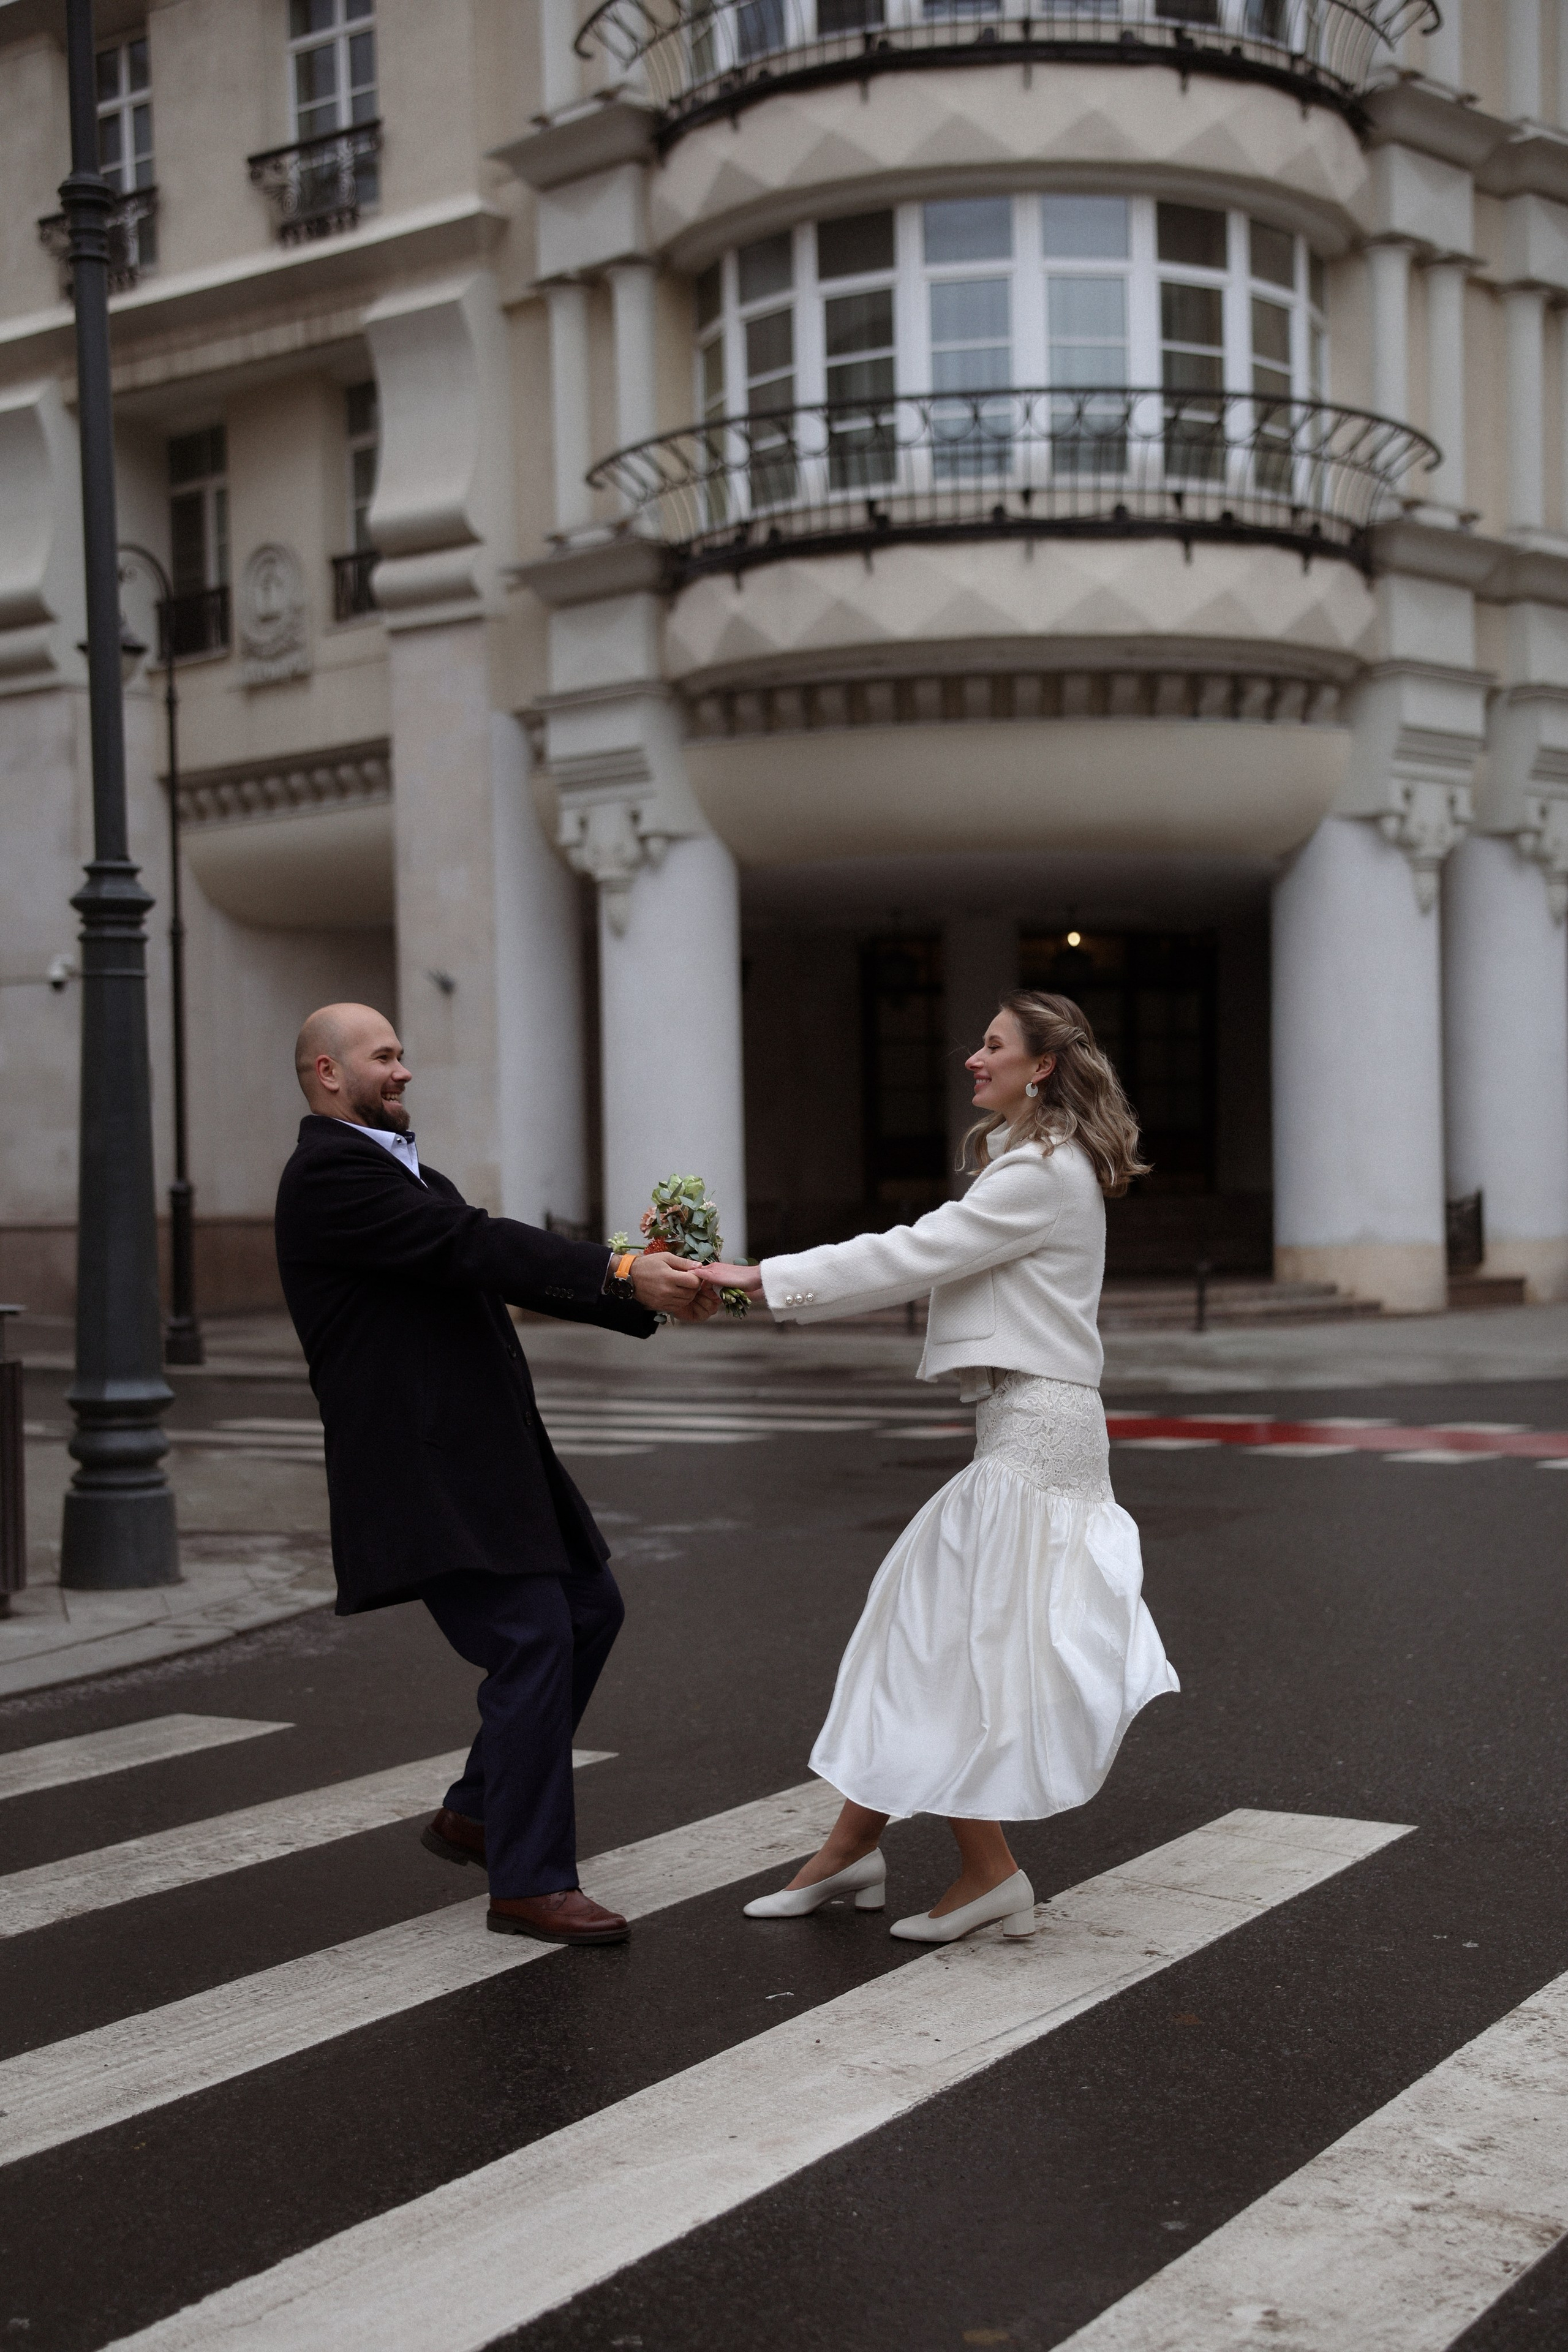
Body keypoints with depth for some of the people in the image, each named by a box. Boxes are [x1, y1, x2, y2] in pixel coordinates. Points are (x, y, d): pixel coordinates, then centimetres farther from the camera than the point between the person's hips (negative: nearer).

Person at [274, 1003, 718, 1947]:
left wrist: (649, 1295, -1)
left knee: (590, 1609, 15)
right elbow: (471, 1246, -22)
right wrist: (622, 1271, -25)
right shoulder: (329, 1175, -12)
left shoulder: (408, 1173, 19)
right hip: (429, 1470, -10)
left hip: (486, 1456, 10)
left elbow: (508, 1265, 11)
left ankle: (481, 1812, 27)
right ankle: (530, 1883, -1)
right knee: (534, 1641, -11)